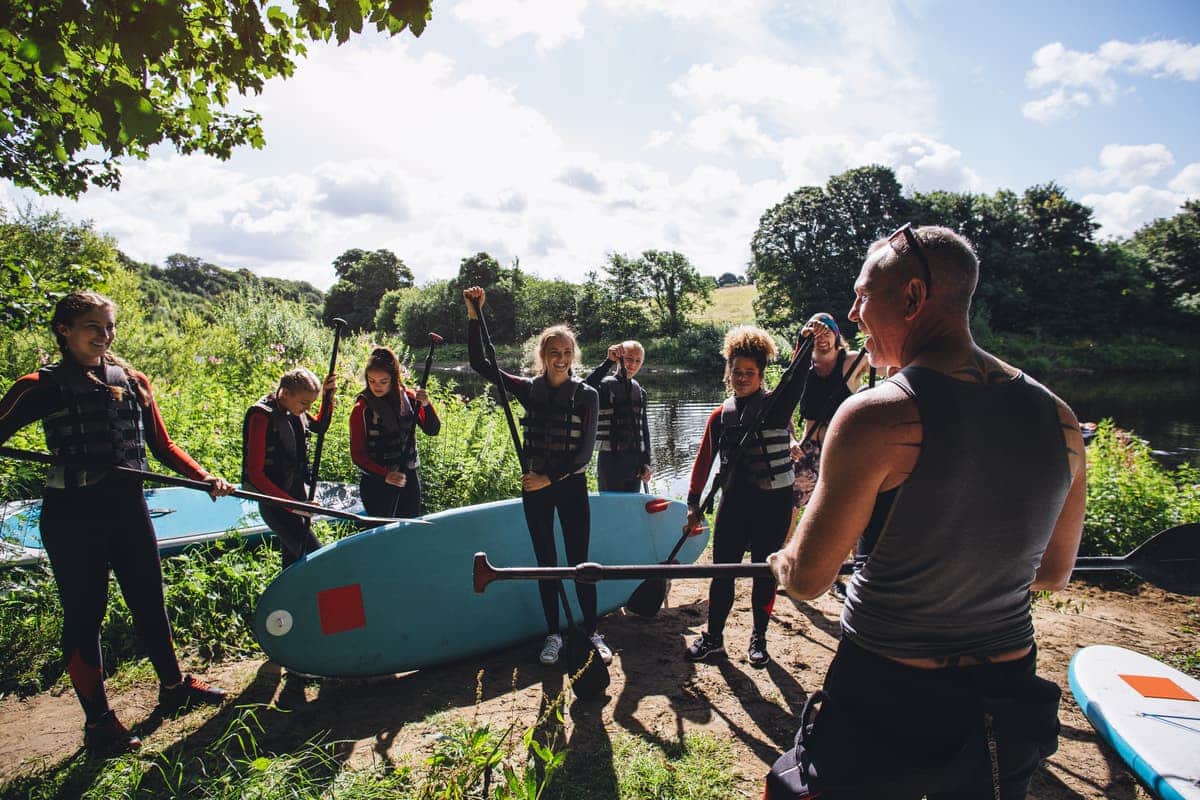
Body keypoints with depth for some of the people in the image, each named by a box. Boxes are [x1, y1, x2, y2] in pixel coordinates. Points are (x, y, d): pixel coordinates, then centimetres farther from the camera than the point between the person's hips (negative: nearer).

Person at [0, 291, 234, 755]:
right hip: (72, 516, -4)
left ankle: (173, 686, 34)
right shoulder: (41, 388, -5)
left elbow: (162, 446, 8)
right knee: (84, 614, 7)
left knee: (149, 602, 15)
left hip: (128, 508, 4)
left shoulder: (134, 383, 6)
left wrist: (204, 477, -4)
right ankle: (98, 721, 23)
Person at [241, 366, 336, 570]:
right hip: (275, 504, -8)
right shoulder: (262, 416, -18)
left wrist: (328, 396, 7)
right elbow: (255, 473, -21)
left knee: (294, 560, 17)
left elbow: (321, 426, 25)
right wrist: (291, 505, -26)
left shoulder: (296, 412, 4)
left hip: (297, 497, 8)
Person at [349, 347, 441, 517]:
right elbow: (357, 454, -9)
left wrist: (426, 405, -20)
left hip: (409, 477, 4)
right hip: (377, 482, -4)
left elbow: (433, 430, -2)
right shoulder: (361, 409, -11)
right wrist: (385, 475, -22)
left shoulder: (409, 398, -2)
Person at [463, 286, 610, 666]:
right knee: (546, 563, 11)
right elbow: (479, 363, -5)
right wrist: (473, 314, -12)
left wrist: (551, 478, -15)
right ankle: (554, 635, 24)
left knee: (579, 563, 3)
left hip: (571, 486, -2)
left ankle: (592, 632, 19)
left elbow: (585, 452, -9)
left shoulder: (586, 395, -6)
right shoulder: (528, 389, 0)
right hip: (535, 488, 2)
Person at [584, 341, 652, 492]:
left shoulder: (640, 391, 11)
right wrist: (609, 362, -30)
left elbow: (644, 428, 14)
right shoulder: (606, 385, -6)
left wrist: (646, 462, 10)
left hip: (635, 460, 6)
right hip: (611, 459, -5)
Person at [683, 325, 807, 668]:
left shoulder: (777, 405, -4)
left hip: (773, 502, -2)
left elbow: (797, 378, -24)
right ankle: (713, 637, 24)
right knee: (722, 570, 7)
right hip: (734, 501, 2)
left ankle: (759, 638, 29)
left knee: (764, 572, 11)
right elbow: (704, 460, 7)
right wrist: (693, 503, 5)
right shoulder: (721, 415, 4)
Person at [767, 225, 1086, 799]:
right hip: (1007, 701, 6)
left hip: (882, 705, -5)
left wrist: (779, 559, 6)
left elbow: (806, 580, -16)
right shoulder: (1058, 419, -5)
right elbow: (1053, 573, 8)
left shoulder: (875, 416, -23)